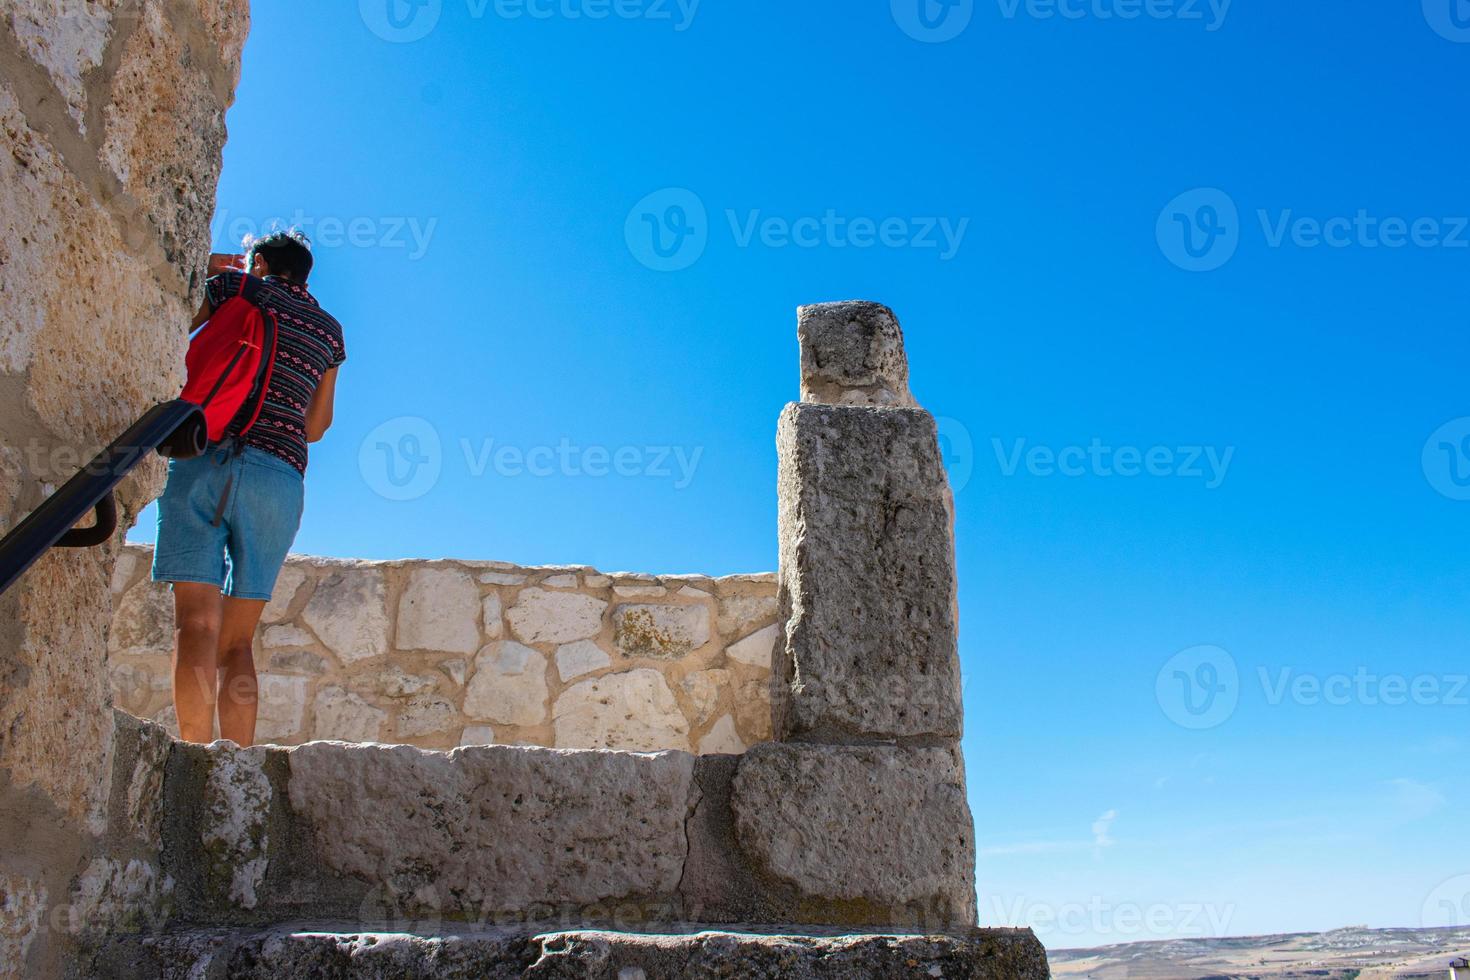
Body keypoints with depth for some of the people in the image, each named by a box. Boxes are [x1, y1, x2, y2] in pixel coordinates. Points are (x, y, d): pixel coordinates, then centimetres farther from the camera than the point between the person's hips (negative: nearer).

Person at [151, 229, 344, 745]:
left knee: (196, 623, -10)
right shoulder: (329, 329, 21)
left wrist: (206, 276, 29)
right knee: (237, 640, 6)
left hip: (204, 460, -3)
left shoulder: (235, 288, 13)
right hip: (280, 475, 3)